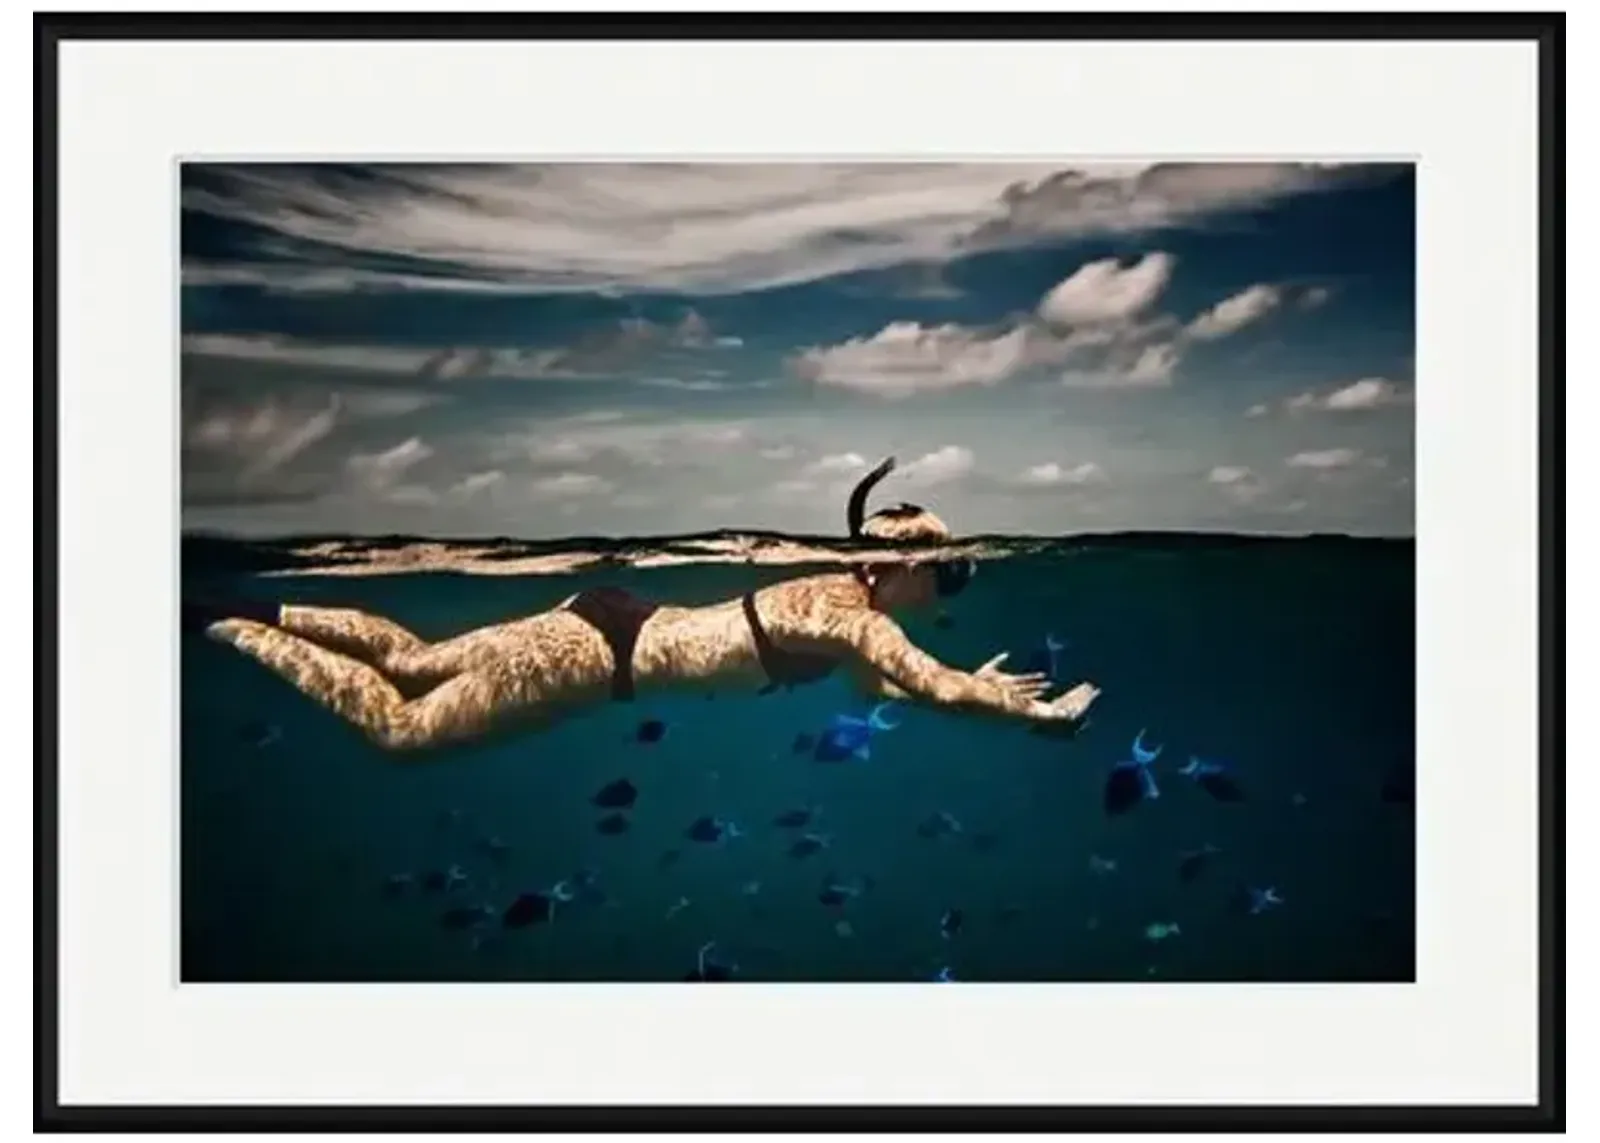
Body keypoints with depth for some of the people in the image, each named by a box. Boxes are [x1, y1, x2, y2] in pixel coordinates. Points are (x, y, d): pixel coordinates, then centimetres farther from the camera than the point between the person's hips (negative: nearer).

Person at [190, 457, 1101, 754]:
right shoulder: (853, 616, -18)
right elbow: (938, 689, -23)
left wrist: (977, 685, 17)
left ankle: (263, 611, 25)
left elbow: (878, 688, 22)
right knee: (398, 726, 0)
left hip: (613, 622, 8)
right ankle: (225, 624, 6)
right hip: (604, 654, -8)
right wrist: (1040, 714, -11)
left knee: (415, 661, 20)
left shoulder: (841, 591, 8)